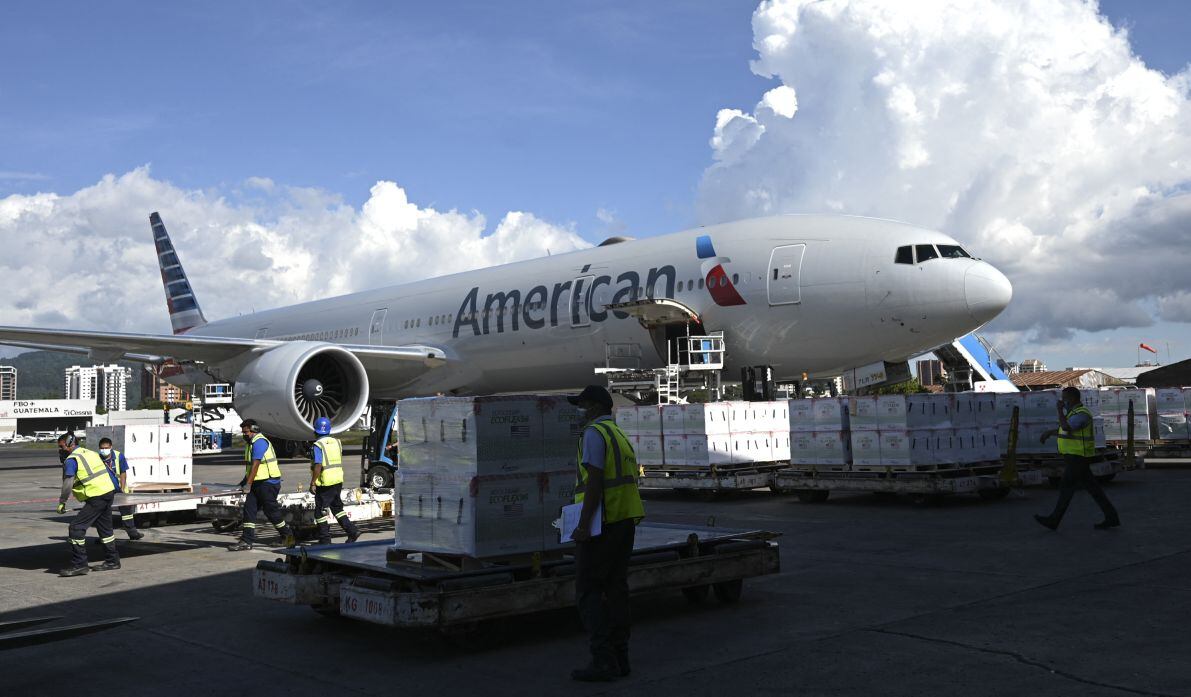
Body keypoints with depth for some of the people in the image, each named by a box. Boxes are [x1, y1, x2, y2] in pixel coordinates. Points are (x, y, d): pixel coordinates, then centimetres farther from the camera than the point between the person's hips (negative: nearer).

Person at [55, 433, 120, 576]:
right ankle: (113, 561, 30)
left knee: (77, 527, -5)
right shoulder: (91, 453, 18)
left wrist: (62, 502, -9)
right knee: (105, 527, 20)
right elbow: (107, 472, 23)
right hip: (108, 491, 9)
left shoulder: (72, 460, -8)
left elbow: (68, 484, -15)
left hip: (96, 497, -9)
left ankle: (79, 564, -5)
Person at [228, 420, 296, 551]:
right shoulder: (253, 443, 18)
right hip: (258, 483, 10)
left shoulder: (259, 442, -14)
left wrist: (248, 484, -24)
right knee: (249, 509, 2)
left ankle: (287, 536, 14)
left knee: (271, 510, -2)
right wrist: (244, 481, 22)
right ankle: (246, 541, 1)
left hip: (268, 483, -10)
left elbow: (255, 465, -22)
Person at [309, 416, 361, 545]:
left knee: (320, 511, 4)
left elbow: (317, 466, -20)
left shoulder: (318, 445, -14)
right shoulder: (337, 442, 7)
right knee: (337, 508, 18)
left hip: (325, 483, -7)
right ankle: (352, 531, 11)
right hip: (338, 481, 7)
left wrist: (312, 483, -15)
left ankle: (325, 539, 6)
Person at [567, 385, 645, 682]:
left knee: (588, 591, -4)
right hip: (625, 522, 9)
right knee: (616, 588, 11)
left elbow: (594, 481, -20)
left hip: (601, 524, -9)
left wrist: (583, 525, -21)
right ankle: (619, 657, 13)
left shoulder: (594, 432, -11)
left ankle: (603, 660, -8)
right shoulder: (620, 435, 19)